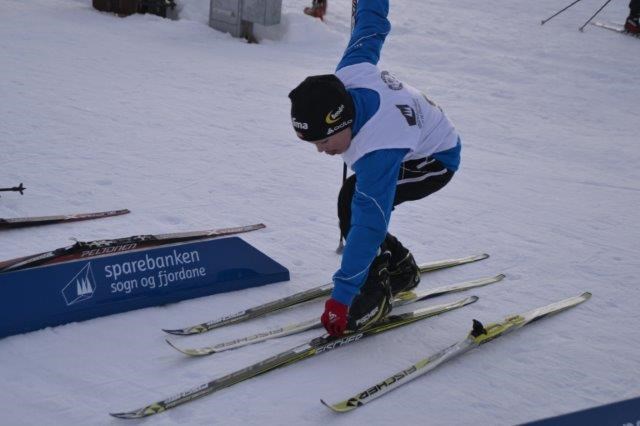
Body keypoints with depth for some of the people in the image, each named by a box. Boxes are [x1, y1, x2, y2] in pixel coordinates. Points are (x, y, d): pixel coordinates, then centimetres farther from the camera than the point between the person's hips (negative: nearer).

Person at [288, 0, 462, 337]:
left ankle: (373, 294, -14)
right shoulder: (348, 75, -26)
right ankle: (401, 269, 25)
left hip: (437, 159, -9)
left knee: (355, 203, -26)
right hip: (420, 142, 9)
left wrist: (340, 298, -42)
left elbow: (369, 226, -43)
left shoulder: (378, 151, -44)